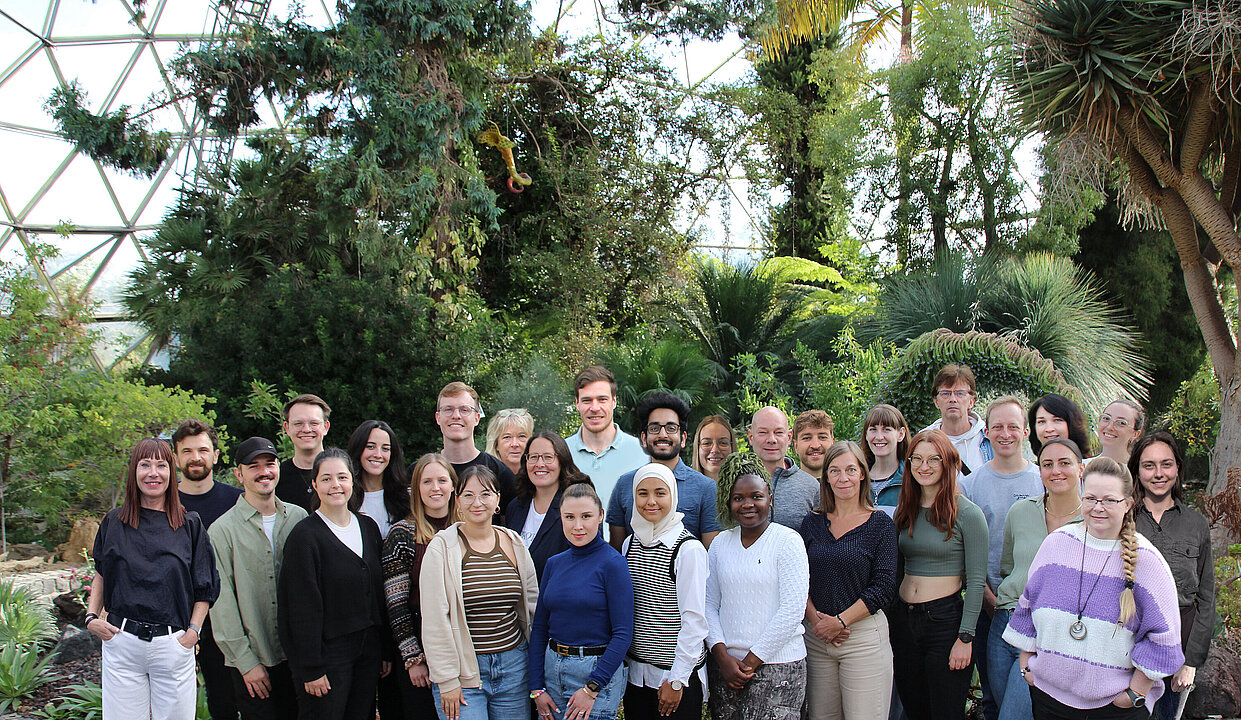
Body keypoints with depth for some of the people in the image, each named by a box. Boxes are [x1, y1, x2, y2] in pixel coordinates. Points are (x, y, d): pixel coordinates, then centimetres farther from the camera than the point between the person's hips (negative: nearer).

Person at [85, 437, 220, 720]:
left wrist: (192, 634, -4)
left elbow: (205, 588, 5)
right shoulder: (113, 523, 6)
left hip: (173, 644, -1)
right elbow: (101, 574, 18)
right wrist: (91, 617, 5)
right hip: (121, 642, 1)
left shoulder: (190, 525, 2)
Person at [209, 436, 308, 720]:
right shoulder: (222, 530, -5)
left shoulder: (299, 518, 5)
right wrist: (246, 661, -10)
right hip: (252, 662, -3)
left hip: (297, 656, 3)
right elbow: (222, 604, -7)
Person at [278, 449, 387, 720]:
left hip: (368, 650, 6)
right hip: (328, 651, -5)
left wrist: (386, 651, 10)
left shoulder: (368, 527, 9)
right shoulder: (304, 535, -10)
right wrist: (312, 667, -14)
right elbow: (304, 606, -12)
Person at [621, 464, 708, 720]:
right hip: (635, 670, 5)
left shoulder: (689, 549, -13)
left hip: (679, 672, -5)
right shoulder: (630, 544, 6)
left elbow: (694, 619, -14)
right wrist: (619, 661, 9)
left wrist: (677, 680, -14)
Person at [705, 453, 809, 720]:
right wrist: (723, 656, -5)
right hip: (725, 664, 4)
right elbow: (709, 605, 9)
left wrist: (751, 661, -10)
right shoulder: (720, 543, 8)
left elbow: (792, 610, -11)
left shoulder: (788, 540, -5)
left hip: (776, 666, -4)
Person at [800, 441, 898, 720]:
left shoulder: (880, 524, -2)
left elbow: (884, 589, -7)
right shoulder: (812, 523, 8)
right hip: (816, 636, 3)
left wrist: (839, 621, -12)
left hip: (863, 636, -3)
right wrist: (814, 618, -9)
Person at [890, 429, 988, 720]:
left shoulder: (967, 514, -7)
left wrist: (965, 638, -12)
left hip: (945, 619, -5)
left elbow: (976, 580, -8)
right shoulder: (905, 511, 8)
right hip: (903, 618, 5)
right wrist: (888, 628, 9)